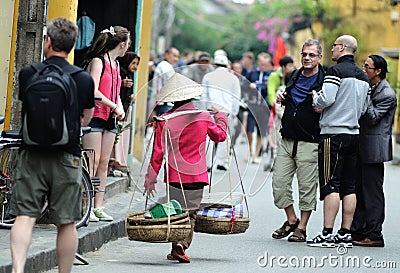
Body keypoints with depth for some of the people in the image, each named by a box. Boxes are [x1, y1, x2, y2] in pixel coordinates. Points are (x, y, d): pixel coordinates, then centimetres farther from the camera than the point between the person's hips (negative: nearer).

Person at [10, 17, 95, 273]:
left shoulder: (27, 74, -2)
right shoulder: (84, 79, -3)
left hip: (31, 153, 0)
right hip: (67, 156, 0)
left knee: (24, 215, -1)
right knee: (66, 223, 7)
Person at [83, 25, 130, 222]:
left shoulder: (115, 64, 17)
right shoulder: (98, 61, -9)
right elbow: (94, 91, -19)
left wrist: (120, 108, 4)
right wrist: (114, 107, -16)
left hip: (109, 119, 8)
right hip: (95, 116, -8)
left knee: (104, 163, 7)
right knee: (93, 162, -10)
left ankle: (98, 207, 9)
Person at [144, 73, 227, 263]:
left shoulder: (165, 121, -4)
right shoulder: (204, 117, 0)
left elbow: (158, 152, -3)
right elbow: (220, 135, 20)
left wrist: (151, 178, 4)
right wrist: (220, 116, 38)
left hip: (175, 176, -1)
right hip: (197, 176, 1)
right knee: (191, 212, 5)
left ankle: (177, 247, -4)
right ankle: (182, 245, -10)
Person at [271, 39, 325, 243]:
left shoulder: (324, 81, -6)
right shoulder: (295, 76, 14)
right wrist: (281, 97, 9)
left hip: (309, 143, -6)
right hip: (287, 140, 6)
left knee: (307, 187, 0)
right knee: (279, 183, 5)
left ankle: (301, 228, 11)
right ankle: (291, 220, 22)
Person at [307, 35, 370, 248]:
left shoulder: (336, 71, -9)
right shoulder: (363, 76, 15)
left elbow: (326, 99, -18)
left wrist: (315, 98, 3)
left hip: (334, 133, -7)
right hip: (354, 133, 7)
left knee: (330, 185, -8)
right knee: (349, 187, 7)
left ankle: (327, 234, -11)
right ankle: (345, 234, 8)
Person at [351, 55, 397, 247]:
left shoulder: (387, 95, -11)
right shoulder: (367, 87, 14)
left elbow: (373, 118, -16)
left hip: (374, 150, -9)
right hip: (361, 147, 9)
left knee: (372, 192, -5)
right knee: (359, 190, 11)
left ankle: (374, 235, -1)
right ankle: (357, 232, 17)